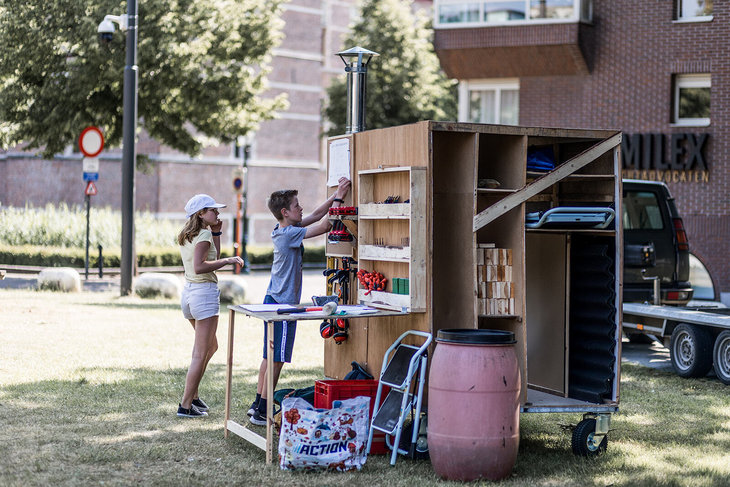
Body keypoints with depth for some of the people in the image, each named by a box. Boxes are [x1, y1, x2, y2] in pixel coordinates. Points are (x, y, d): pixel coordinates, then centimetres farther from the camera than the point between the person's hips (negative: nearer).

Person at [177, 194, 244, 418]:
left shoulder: (185, 236, 15)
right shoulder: (204, 235, -12)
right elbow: (199, 267, -24)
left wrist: (216, 233, 16)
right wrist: (228, 261, -18)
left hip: (188, 292, 10)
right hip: (204, 292, -10)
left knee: (211, 346, 24)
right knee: (200, 354, -5)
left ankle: (193, 395, 27)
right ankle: (186, 405, -4)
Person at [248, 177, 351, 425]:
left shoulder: (283, 229, 7)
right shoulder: (289, 234, -19)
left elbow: (315, 216, 14)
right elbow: (324, 225, -21)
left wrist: (335, 195, 7)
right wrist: (338, 198, -13)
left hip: (273, 300, 10)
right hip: (282, 304, -10)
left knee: (271, 356, 16)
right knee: (277, 358, -4)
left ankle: (258, 404, 23)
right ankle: (262, 412, 0)